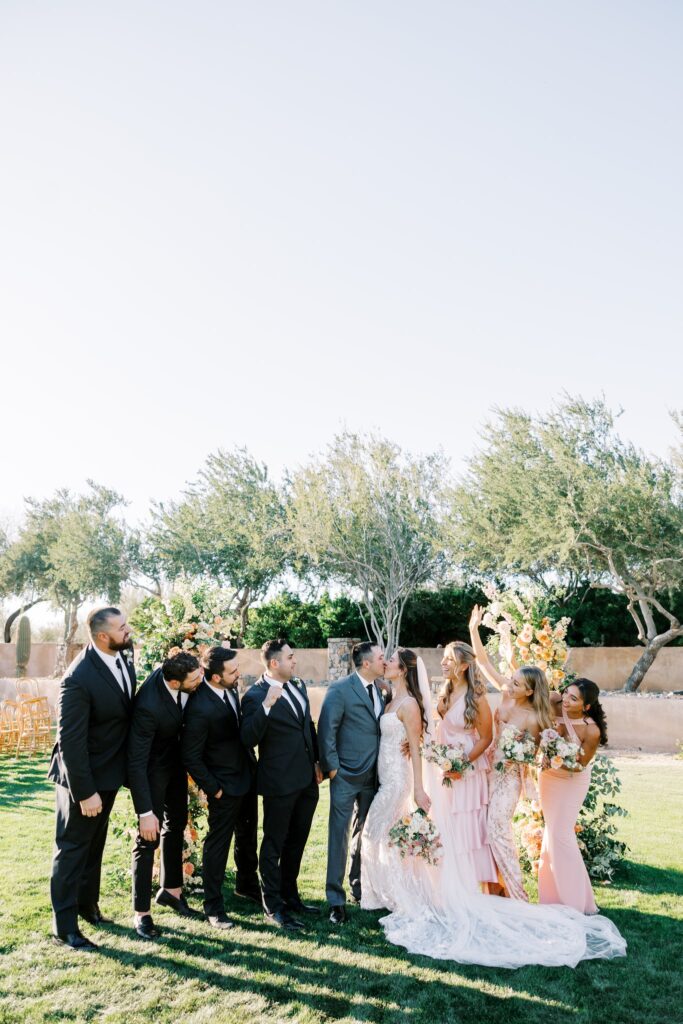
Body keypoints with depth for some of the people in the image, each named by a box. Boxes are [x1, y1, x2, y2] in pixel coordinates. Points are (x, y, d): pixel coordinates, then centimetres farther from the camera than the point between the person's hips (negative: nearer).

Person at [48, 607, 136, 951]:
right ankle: (64, 925, 21)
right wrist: (84, 792, -23)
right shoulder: (79, 678, -30)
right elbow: (70, 740, -26)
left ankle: (87, 902, 41)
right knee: (72, 848, 7)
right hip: (83, 778, -8)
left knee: (95, 844, 23)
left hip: (108, 772, 8)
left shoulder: (123, 657, -5)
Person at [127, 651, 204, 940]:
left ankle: (171, 890, 38)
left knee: (176, 824, 19)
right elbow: (136, 764, -33)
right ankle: (141, 913, 15)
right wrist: (145, 813, -30)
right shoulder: (148, 706, -40)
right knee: (149, 837, -1)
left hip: (175, 758, 8)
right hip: (152, 766, -8)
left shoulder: (178, 679, -21)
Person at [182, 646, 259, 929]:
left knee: (247, 836, 25)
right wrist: (213, 789, -15)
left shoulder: (230, 688, -6)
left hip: (247, 775, 8)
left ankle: (247, 884, 47)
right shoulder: (199, 708, -30)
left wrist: (252, 763, 9)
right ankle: (213, 905, 25)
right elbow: (191, 757, -22)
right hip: (225, 785, -8)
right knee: (218, 843, 8)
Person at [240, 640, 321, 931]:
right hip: (280, 783, -8)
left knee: (296, 842, 21)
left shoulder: (298, 685, 6)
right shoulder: (255, 696, -18)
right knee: (274, 844, 8)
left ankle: (290, 896, 37)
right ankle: (273, 906, 23)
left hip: (306, 779, 8)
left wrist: (316, 762, 14)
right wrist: (267, 705, -37)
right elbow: (249, 739, -27)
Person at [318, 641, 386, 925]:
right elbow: (326, 729, -14)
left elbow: (379, 728, 12)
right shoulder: (340, 689, -14)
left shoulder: (378, 689, 7)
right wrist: (331, 767, -13)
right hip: (346, 776, -6)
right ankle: (336, 900, 11)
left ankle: (359, 889, 31)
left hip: (372, 776, 6)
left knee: (364, 835, 16)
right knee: (339, 837, 1)